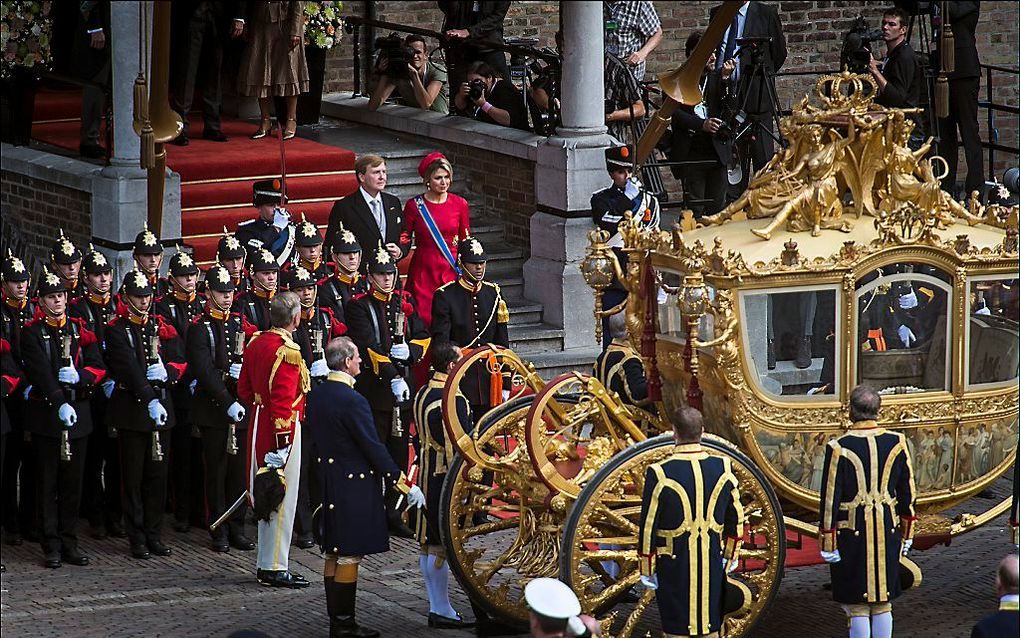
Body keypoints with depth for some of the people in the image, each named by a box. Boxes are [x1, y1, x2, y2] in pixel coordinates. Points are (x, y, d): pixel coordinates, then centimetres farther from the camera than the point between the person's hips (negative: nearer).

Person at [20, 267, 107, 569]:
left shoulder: (80, 330, 10)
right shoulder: (32, 332, -4)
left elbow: (99, 368, 6)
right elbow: (40, 372, -17)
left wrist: (79, 376, -16)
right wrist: (60, 404, -29)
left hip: (78, 414, 4)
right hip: (46, 416, -4)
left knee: (73, 483, 8)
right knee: (48, 484, 1)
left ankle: (70, 542, 15)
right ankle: (52, 547, 4)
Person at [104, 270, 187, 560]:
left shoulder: (161, 326, 10)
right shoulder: (117, 330, -6)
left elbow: (180, 361, 8)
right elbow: (129, 368, -17)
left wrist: (167, 372, -15)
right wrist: (150, 400, -26)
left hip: (161, 407, 5)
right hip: (132, 410, -5)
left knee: (158, 475, 8)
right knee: (134, 477, 1)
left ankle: (155, 535, 16)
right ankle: (137, 539, 7)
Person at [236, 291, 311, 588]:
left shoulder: (256, 344, 8)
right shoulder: (287, 351, -19)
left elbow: (244, 390, 15)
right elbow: (282, 400, -23)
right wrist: (283, 441, -22)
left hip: (259, 422, 9)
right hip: (282, 427, -9)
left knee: (268, 498, 16)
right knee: (283, 497, -3)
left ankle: (266, 564, 22)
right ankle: (275, 568, -1)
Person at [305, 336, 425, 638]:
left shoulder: (316, 395, 4)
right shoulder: (353, 401, -21)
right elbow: (374, 449, -19)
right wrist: (403, 484, -14)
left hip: (328, 485, 9)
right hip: (355, 486, -9)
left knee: (334, 554, 13)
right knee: (350, 556, -2)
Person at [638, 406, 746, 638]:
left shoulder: (659, 474, -16)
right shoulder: (723, 468, -5)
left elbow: (648, 527, -10)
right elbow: (736, 519, 6)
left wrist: (647, 570, 1)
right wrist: (730, 556, 21)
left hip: (674, 570, -3)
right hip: (712, 565, 3)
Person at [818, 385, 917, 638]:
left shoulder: (839, 448, -12)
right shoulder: (896, 442, -1)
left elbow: (830, 499, -10)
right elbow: (907, 493, 7)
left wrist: (828, 545, -4)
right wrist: (906, 535, 18)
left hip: (853, 533, -4)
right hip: (887, 534, 4)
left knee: (857, 609, 3)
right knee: (883, 606, 12)